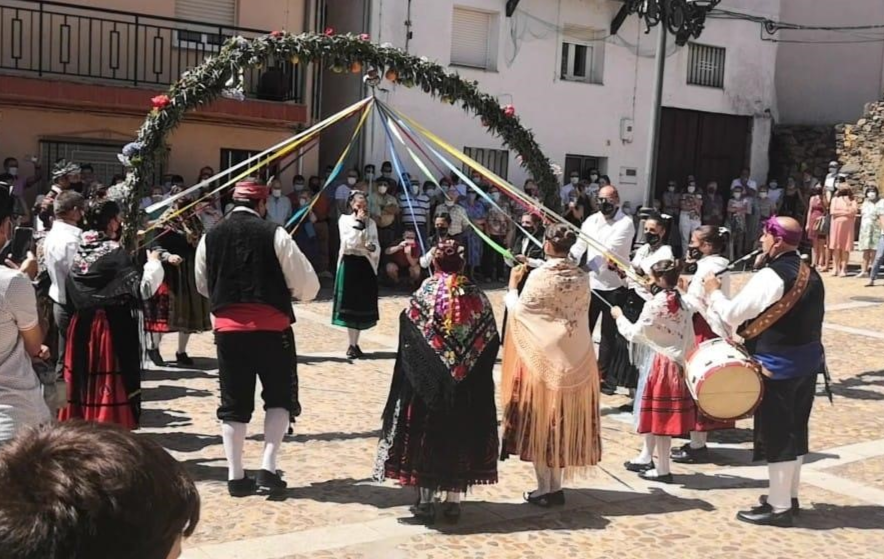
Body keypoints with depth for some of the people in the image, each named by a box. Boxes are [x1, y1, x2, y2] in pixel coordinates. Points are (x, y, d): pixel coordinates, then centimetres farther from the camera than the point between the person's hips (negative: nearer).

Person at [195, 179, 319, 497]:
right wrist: (284, 291, 15)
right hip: (271, 327, -3)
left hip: (228, 327, 3)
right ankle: (268, 467, 4)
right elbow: (308, 285, -7)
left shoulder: (210, 238, 4)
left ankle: (236, 476, 14)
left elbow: (203, 285, 16)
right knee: (280, 396, 12)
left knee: (234, 403, 11)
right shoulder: (274, 234, -8)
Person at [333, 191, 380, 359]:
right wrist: (358, 222, -14)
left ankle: (355, 344, 16)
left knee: (363, 304, 5)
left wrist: (372, 247, -16)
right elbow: (348, 242, -15)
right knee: (350, 303, -3)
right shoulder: (345, 219, -1)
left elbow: (377, 246, 7)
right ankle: (352, 344, 4)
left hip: (366, 265, 3)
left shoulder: (371, 222, 9)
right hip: (350, 264, -3)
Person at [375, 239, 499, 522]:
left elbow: (408, 337, -9)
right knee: (460, 435, 12)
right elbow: (491, 341, 1)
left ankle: (425, 500, 14)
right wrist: (469, 364, 10)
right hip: (468, 385, 2)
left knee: (427, 433, 9)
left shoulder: (425, 293, -8)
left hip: (428, 381, -2)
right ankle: (454, 501, 16)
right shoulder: (477, 296, -1)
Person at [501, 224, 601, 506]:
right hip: (576, 361, 5)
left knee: (541, 421, 7)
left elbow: (518, 311, -8)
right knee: (564, 420, 14)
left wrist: (513, 286, 8)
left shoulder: (540, 276, -14)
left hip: (544, 359, -5)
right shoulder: (582, 277, 1)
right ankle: (556, 486, 22)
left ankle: (544, 488, 12)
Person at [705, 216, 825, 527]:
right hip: (807, 360, 9)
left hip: (777, 366, -9)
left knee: (777, 435, 0)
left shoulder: (771, 276, -19)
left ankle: (779, 507, 8)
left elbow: (732, 314, -19)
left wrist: (713, 291, 0)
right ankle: (789, 496, 30)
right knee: (795, 431, 17)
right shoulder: (810, 275, 9)